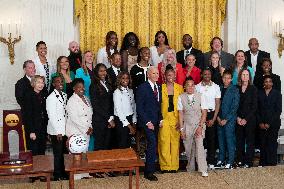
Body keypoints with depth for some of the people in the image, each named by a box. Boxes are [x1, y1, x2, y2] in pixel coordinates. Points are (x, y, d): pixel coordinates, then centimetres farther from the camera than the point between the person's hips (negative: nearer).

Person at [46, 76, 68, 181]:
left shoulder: (65, 95, 10)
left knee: (63, 153, 12)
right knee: (58, 154, 2)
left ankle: (63, 173, 25)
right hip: (56, 131, -6)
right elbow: (51, 116, -14)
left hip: (64, 130, 6)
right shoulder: (51, 98, -12)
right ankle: (57, 175, 15)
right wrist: (58, 132, -14)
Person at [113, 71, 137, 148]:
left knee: (128, 144, 12)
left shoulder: (131, 91, 8)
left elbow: (133, 106, 11)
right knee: (122, 145, -1)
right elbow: (118, 110, -14)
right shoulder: (117, 92, -12)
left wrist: (134, 123, 5)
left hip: (130, 119, 6)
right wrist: (128, 125, -13)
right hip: (121, 120, -6)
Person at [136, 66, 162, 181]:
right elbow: (139, 107, -10)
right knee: (152, 143, -15)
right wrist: (147, 122, -13)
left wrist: (160, 119, 8)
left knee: (152, 145, 8)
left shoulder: (159, 88, 13)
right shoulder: (142, 88, -8)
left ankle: (148, 170, 17)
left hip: (156, 121, 7)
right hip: (147, 121, -7)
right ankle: (149, 172, -8)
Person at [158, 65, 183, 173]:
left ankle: (174, 166, 14)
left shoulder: (179, 88, 7)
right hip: (164, 119, -1)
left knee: (175, 143, 4)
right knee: (164, 143, -2)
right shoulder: (160, 88, 3)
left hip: (176, 119, 1)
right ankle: (165, 166, 8)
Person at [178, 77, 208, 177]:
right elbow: (180, 113, 1)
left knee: (199, 146, -13)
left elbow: (204, 112, -3)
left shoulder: (200, 96, -3)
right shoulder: (181, 97, 0)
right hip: (187, 125, 2)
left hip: (199, 125, -2)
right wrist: (181, 128, -3)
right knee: (188, 148, 6)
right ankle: (190, 168, 23)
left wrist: (200, 126, -11)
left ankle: (203, 170, -9)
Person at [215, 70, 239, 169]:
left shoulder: (234, 90, -3)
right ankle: (221, 160, 17)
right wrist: (218, 117, 0)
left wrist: (226, 119, -11)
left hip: (229, 119, -4)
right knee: (221, 140, 8)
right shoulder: (219, 89, 10)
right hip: (220, 119, 4)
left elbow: (235, 107, -7)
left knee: (229, 140, -5)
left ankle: (230, 162, 2)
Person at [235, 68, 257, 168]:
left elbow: (254, 106, -3)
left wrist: (246, 119, -9)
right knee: (239, 140, 4)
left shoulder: (253, 89, 0)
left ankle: (248, 162, 6)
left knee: (249, 140, 0)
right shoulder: (237, 89, 7)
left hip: (250, 119, -2)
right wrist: (238, 117, -4)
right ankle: (240, 160, 13)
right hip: (239, 119, 2)